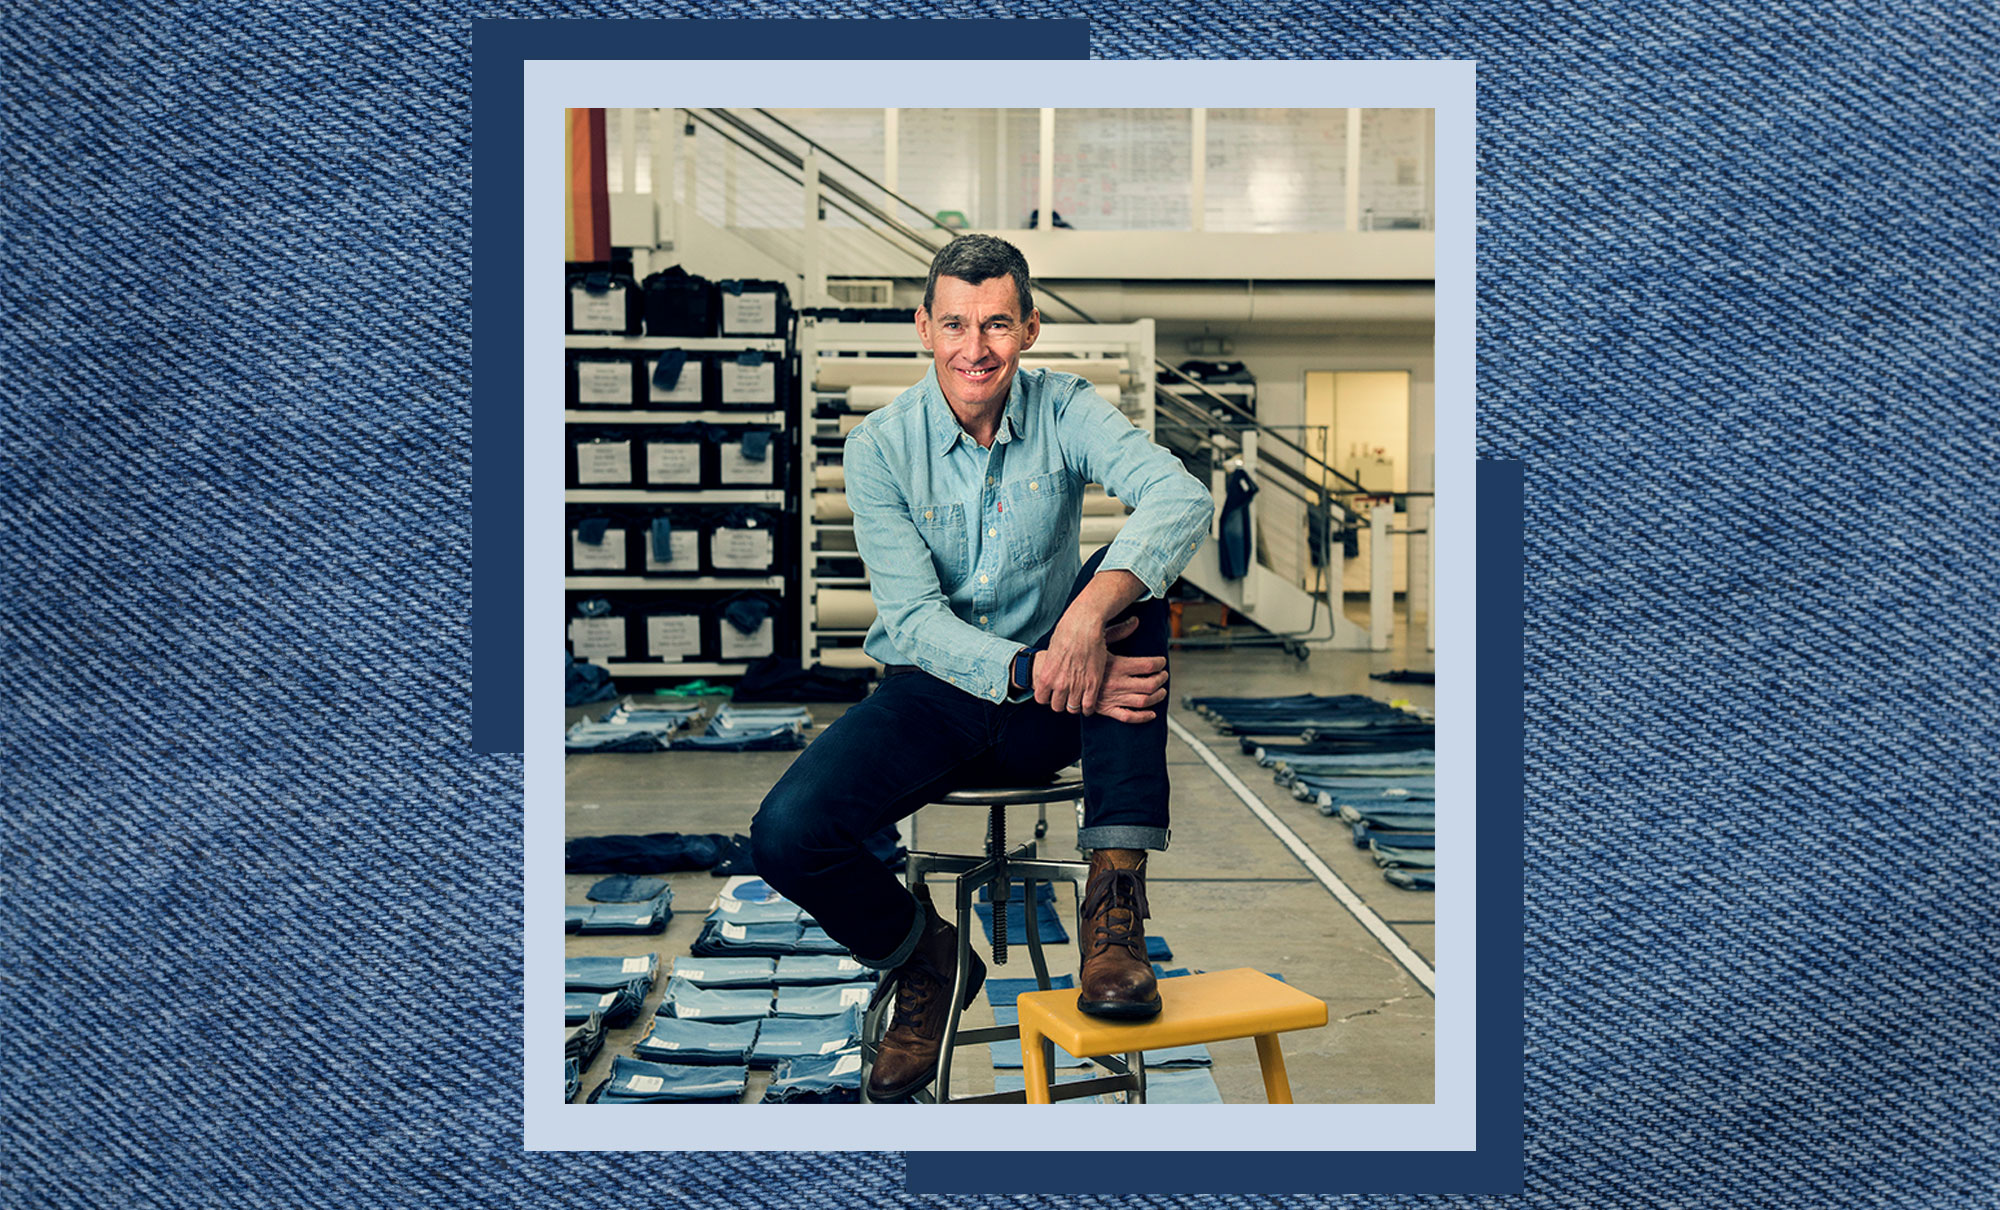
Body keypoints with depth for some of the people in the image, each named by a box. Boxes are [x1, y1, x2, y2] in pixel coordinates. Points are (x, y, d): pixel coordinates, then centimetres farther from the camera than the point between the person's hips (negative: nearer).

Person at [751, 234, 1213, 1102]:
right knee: (787, 836, -24)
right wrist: (1036, 673, -34)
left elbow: (1183, 498, -26)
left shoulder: (1066, 411, -7)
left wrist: (1092, 609, -44)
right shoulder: (879, 447, -9)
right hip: (932, 697, 0)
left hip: (1057, 709, 1)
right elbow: (914, 619, -17)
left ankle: (1114, 901, -28)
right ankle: (925, 959, 11)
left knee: (1131, 583, -29)